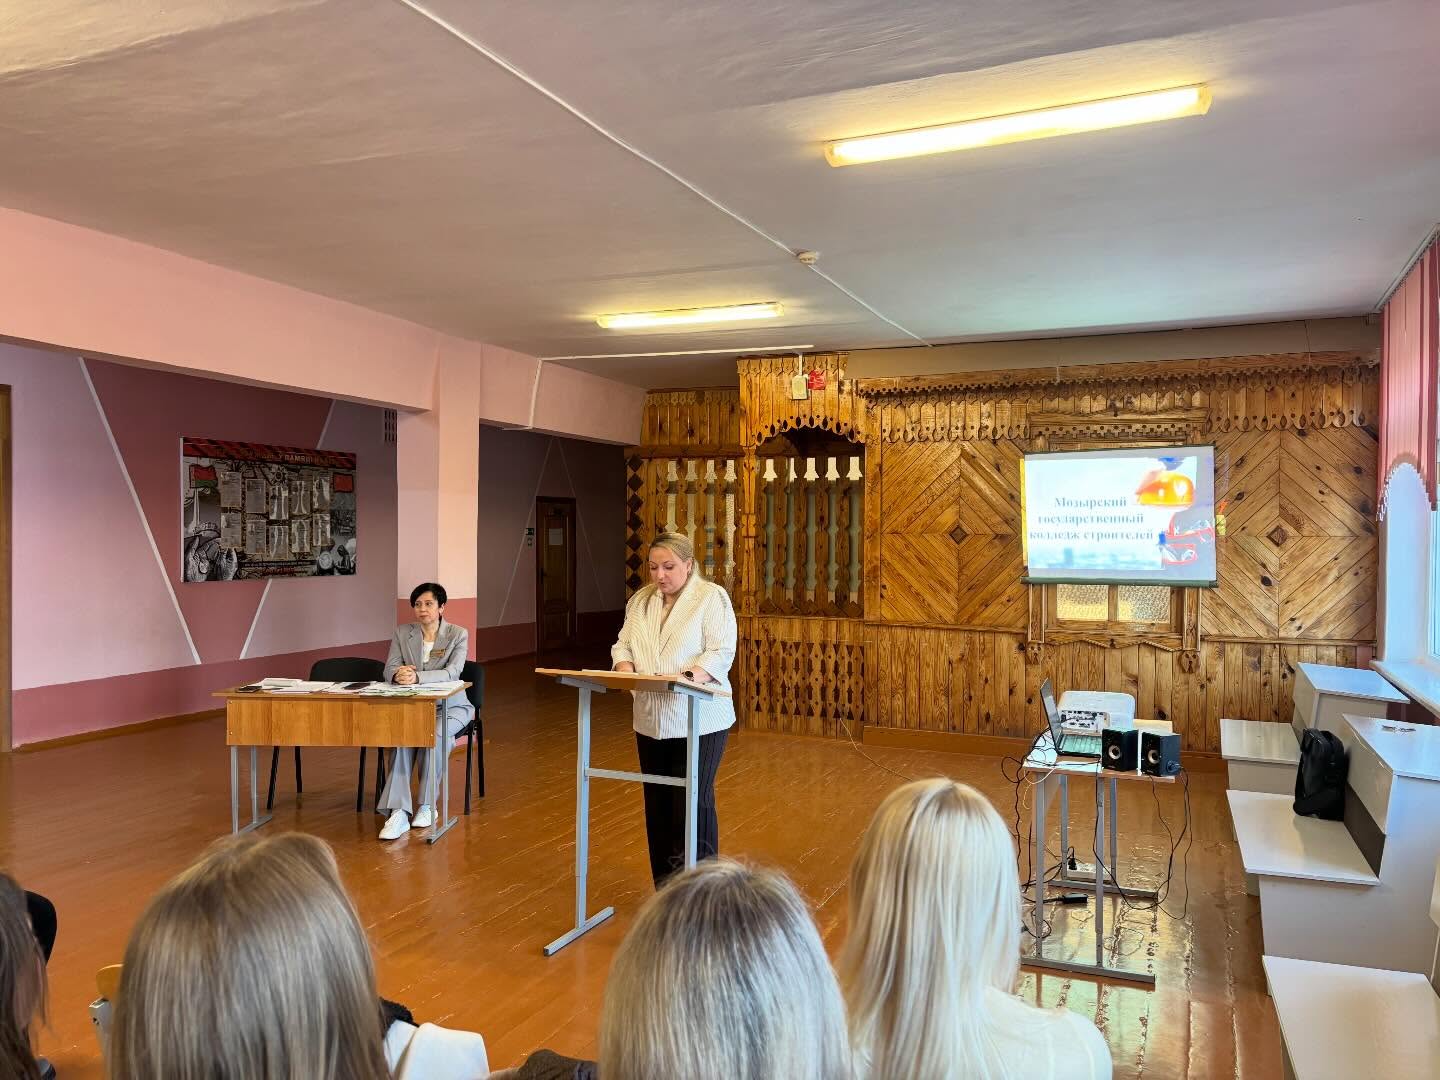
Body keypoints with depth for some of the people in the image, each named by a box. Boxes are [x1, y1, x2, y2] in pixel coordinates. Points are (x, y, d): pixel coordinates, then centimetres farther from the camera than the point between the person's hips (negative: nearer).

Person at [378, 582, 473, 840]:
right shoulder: (402, 633, 6)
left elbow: (452, 672, -18)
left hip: (450, 705, -2)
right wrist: (398, 673, -27)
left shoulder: (458, 634, -4)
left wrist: (417, 677, -34)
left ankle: (427, 805, -19)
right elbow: (389, 670, -1)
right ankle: (398, 812, -36)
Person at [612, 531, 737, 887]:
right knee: (658, 803, 11)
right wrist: (626, 669, -11)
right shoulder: (640, 601, 13)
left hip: (698, 720, -5)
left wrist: (688, 677, -29)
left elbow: (722, 652, -13)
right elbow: (623, 645, 12)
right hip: (651, 720, 6)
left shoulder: (712, 597, -5)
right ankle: (665, 887, 24)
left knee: (694, 803, -5)